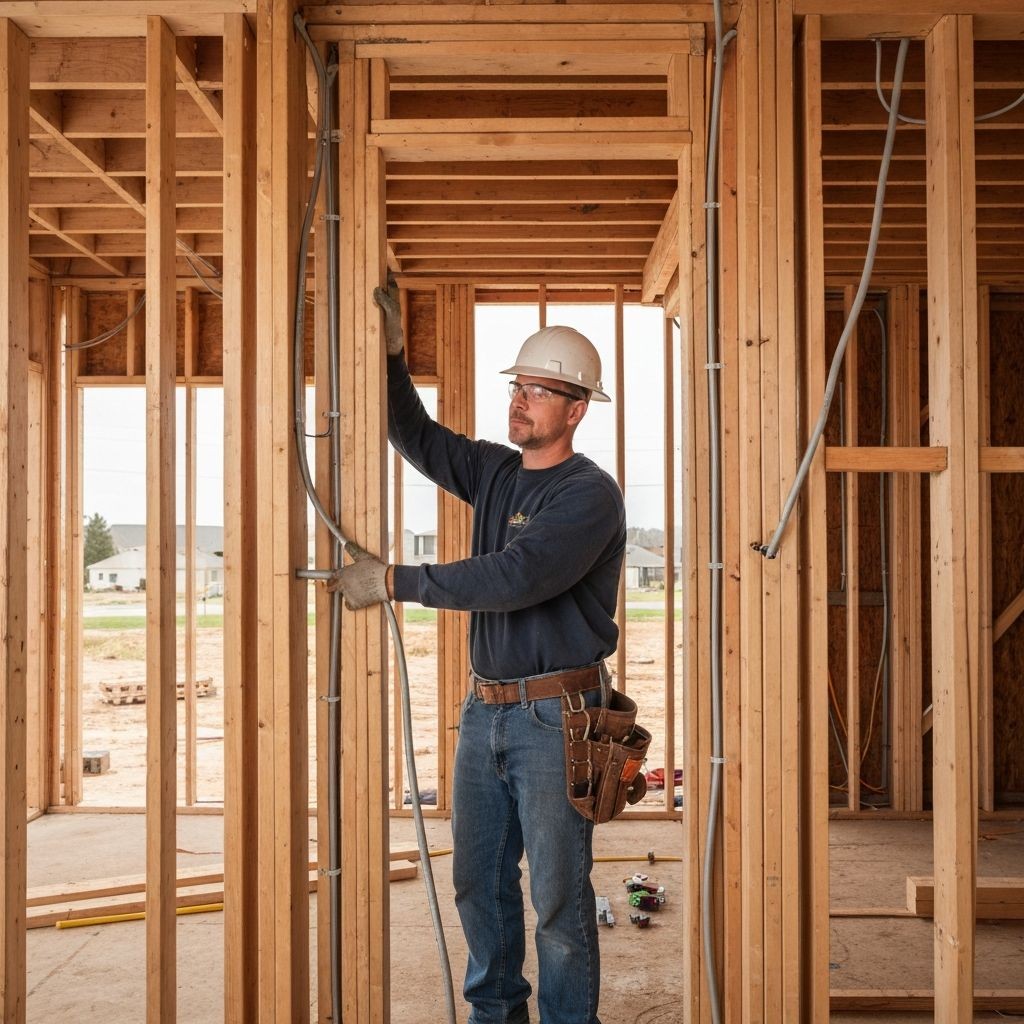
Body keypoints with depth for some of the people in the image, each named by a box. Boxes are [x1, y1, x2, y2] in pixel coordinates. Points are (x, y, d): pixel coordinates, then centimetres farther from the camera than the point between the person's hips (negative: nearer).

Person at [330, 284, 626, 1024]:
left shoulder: (590, 495, -14)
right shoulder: (496, 473, 10)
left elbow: (513, 577, -25)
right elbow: (416, 437, 20)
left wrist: (394, 582, -21)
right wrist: (392, 353, 5)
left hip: (556, 714, -7)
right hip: (486, 710, 8)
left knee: (558, 896, 2)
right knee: (479, 880, 17)